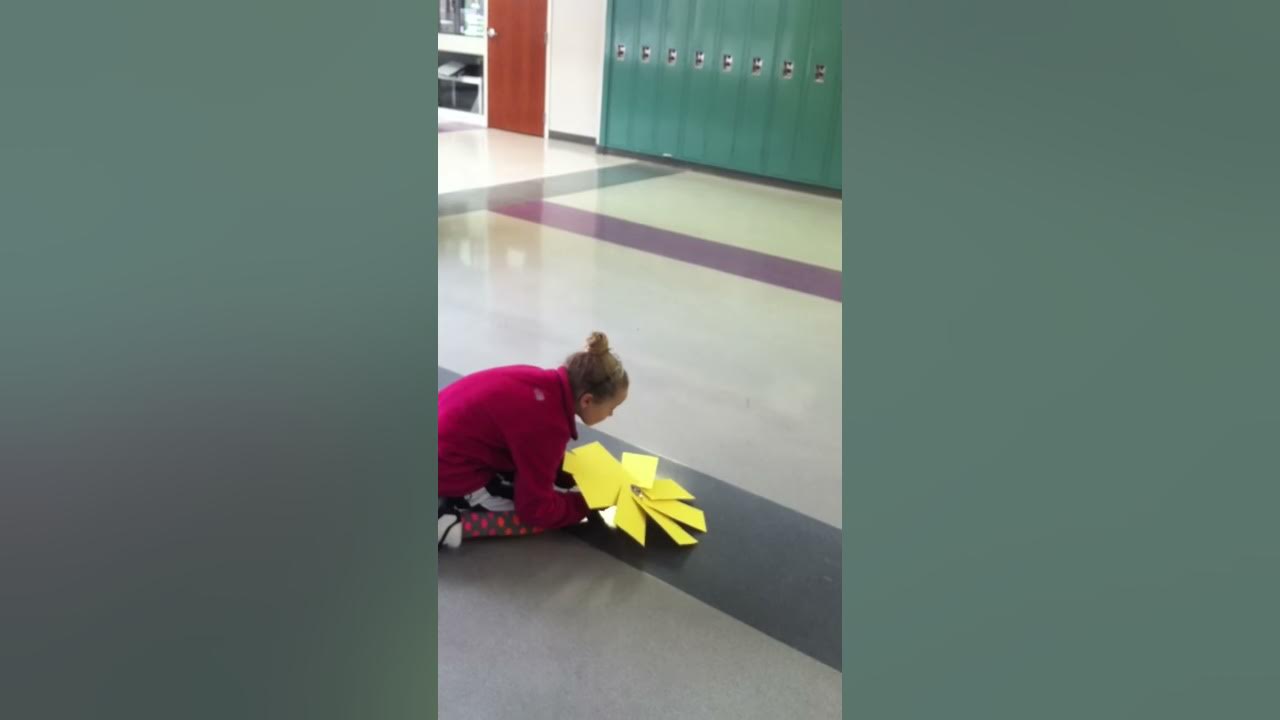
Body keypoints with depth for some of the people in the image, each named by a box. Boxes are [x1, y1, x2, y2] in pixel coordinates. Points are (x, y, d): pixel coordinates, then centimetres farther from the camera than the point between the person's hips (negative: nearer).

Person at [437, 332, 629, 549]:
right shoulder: (546, 423, -30)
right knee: (544, 515, -1)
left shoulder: (550, 385, -5)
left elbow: (542, 459, 13)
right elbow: (536, 509, -17)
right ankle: (450, 525, -8)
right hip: (450, 468, -9)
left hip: (452, 442, 9)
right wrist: (586, 503, -4)